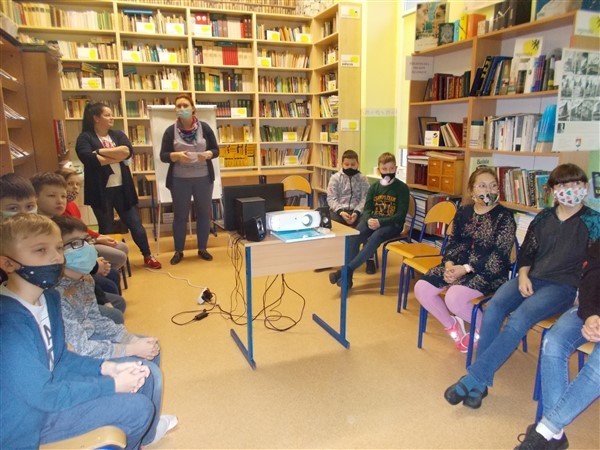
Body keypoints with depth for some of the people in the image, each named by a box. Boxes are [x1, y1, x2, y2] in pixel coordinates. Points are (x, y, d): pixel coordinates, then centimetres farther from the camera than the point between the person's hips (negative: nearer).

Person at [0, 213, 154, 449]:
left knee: (142, 380, 7)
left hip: (46, 384, 8)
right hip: (26, 421, -8)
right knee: (138, 408, -14)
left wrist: (107, 368, -6)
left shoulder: (48, 297, -1)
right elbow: (42, 395, -25)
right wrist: (112, 385, -18)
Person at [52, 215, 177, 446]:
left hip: (88, 339, 9)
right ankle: (145, 436, 17)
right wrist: (132, 349, -22)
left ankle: (147, 419, 31)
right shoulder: (57, 294, -32)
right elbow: (81, 348, -28)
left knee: (152, 347, 14)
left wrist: (135, 339, -7)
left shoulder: (84, 279, -4)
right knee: (150, 373, -13)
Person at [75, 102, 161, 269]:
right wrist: (117, 156, -13)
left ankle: (148, 256, 23)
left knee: (135, 223, 9)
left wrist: (100, 151, -16)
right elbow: (88, 158, -22)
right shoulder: (85, 138, -4)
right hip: (100, 191, -3)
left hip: (122, 188, 3)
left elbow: (128, 150, -11)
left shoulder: (118, 134, 8)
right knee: (106, 228, 10)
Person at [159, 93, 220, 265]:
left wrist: (207, 154, -18)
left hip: (203, 178, 1)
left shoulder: (204, 127, 0)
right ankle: (178, 251, 21)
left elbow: (216, 150, 3)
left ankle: (202, 249, 24)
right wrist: (177, 155, -21)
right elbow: (163, 155, -2)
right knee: (180, 215, 7)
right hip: (180, 180, -1)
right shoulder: (170, 131, -1)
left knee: (204, 213, 9)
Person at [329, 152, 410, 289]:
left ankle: (347, 269, -34)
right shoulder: (374, 187, 10)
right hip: (373, 221, 4)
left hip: (393, 224, -4)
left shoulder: (402, 188, -4)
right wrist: (369, 220, -18)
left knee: (375, 237, -35)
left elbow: (401, 215, -10)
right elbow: (367, 209, 7)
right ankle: (348, 277, -27)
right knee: (354, 236, -26)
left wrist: (380, 222, -23)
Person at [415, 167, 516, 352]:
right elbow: (453, 241, 8)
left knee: (454, 298, -31)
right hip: (458, 265, 6)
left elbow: (499, 256, -16)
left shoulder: (504, 216, -9)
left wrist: (466, 269, -22)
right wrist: (449, 263, -13)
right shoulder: (463, 211, 8)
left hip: (490, 271, -6)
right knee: (421, 288, -12)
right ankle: (452, 326, 12)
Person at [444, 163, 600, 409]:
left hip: (563, 286, -4)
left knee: (519, 318, -31)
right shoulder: (544, 217, 14)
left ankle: (472, 379, -27)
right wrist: (523, 276, -1)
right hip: (531, 279, 4)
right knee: (493, 308, -26)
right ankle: (481, 383, -22)